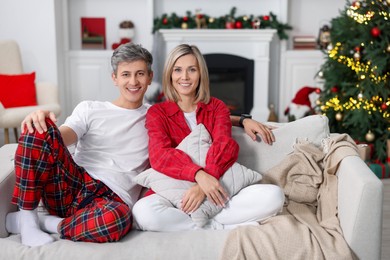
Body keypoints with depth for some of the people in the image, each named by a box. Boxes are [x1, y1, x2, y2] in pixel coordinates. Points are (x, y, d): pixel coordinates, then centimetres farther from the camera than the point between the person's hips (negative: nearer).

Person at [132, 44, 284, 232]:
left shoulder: (217, 107, 12)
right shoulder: (157, 112, 8)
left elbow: (225, 145, -6)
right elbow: (159, 154, -10)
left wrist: (202, 185, -24)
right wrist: (199, 175, -28)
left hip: (215, 194, 2)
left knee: (273, 195, -24)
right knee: (143, 211, -35)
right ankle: (222, 228, -21)